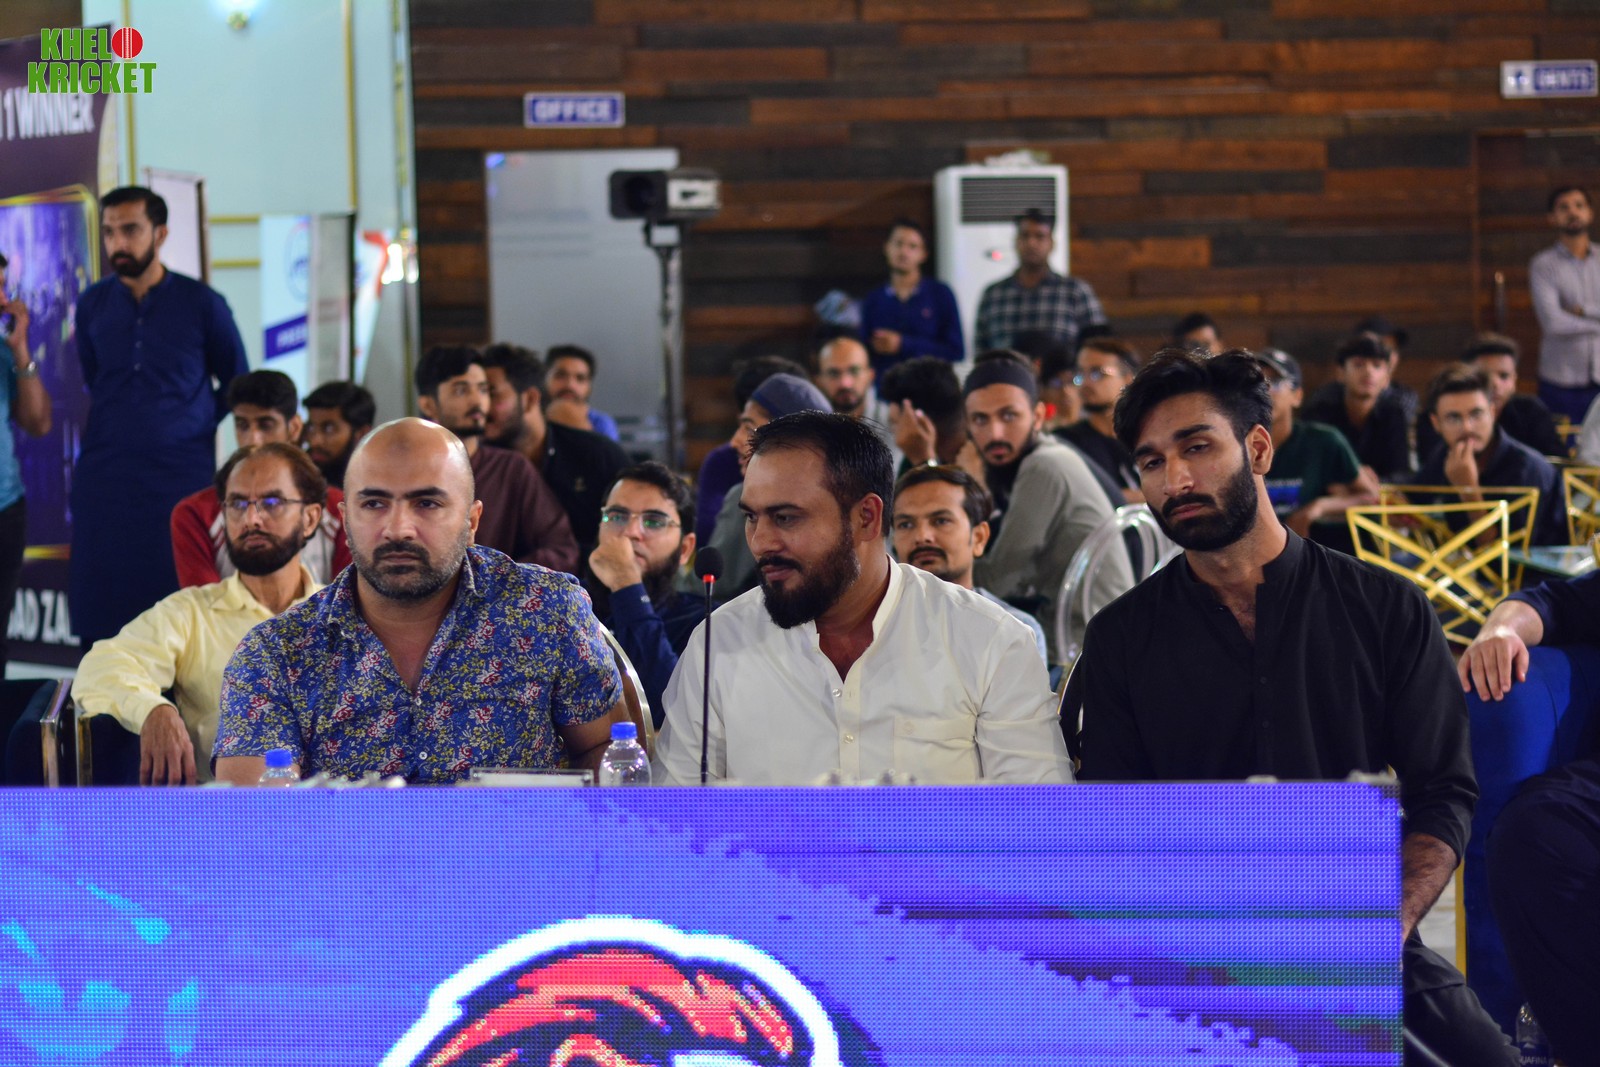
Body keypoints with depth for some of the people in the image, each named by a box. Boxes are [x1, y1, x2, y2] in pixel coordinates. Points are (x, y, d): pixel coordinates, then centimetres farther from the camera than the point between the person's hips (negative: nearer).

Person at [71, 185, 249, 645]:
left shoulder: (202, 304, -1)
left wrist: (200, 425, 3)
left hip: (180, 469, -2)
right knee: (102, 612, -1)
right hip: (104, 477, 3)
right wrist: (116, 427, 13)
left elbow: (236, 383, 10)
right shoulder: (92, 306, 7)